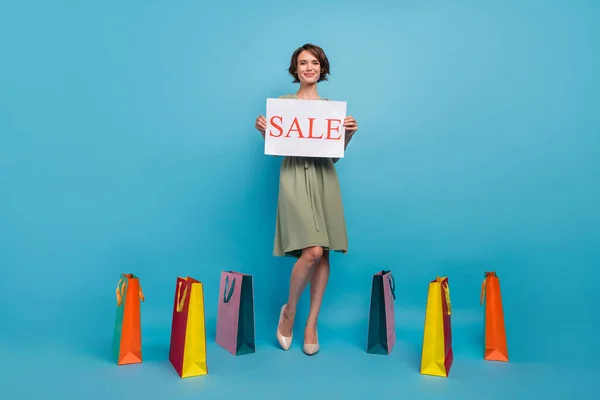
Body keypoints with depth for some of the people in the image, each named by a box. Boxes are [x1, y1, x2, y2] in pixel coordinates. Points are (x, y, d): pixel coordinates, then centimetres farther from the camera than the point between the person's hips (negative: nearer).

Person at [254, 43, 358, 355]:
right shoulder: (282, 103, 8)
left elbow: (335, 154, 12)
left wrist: (349, 133, -4)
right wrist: (263, 131, -11)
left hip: (324, 180, 4)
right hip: (294, 178, -3)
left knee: (323, 255, 2)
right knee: (312, 251, -18)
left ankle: (311, 324, 16)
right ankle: (289, 309, 8)